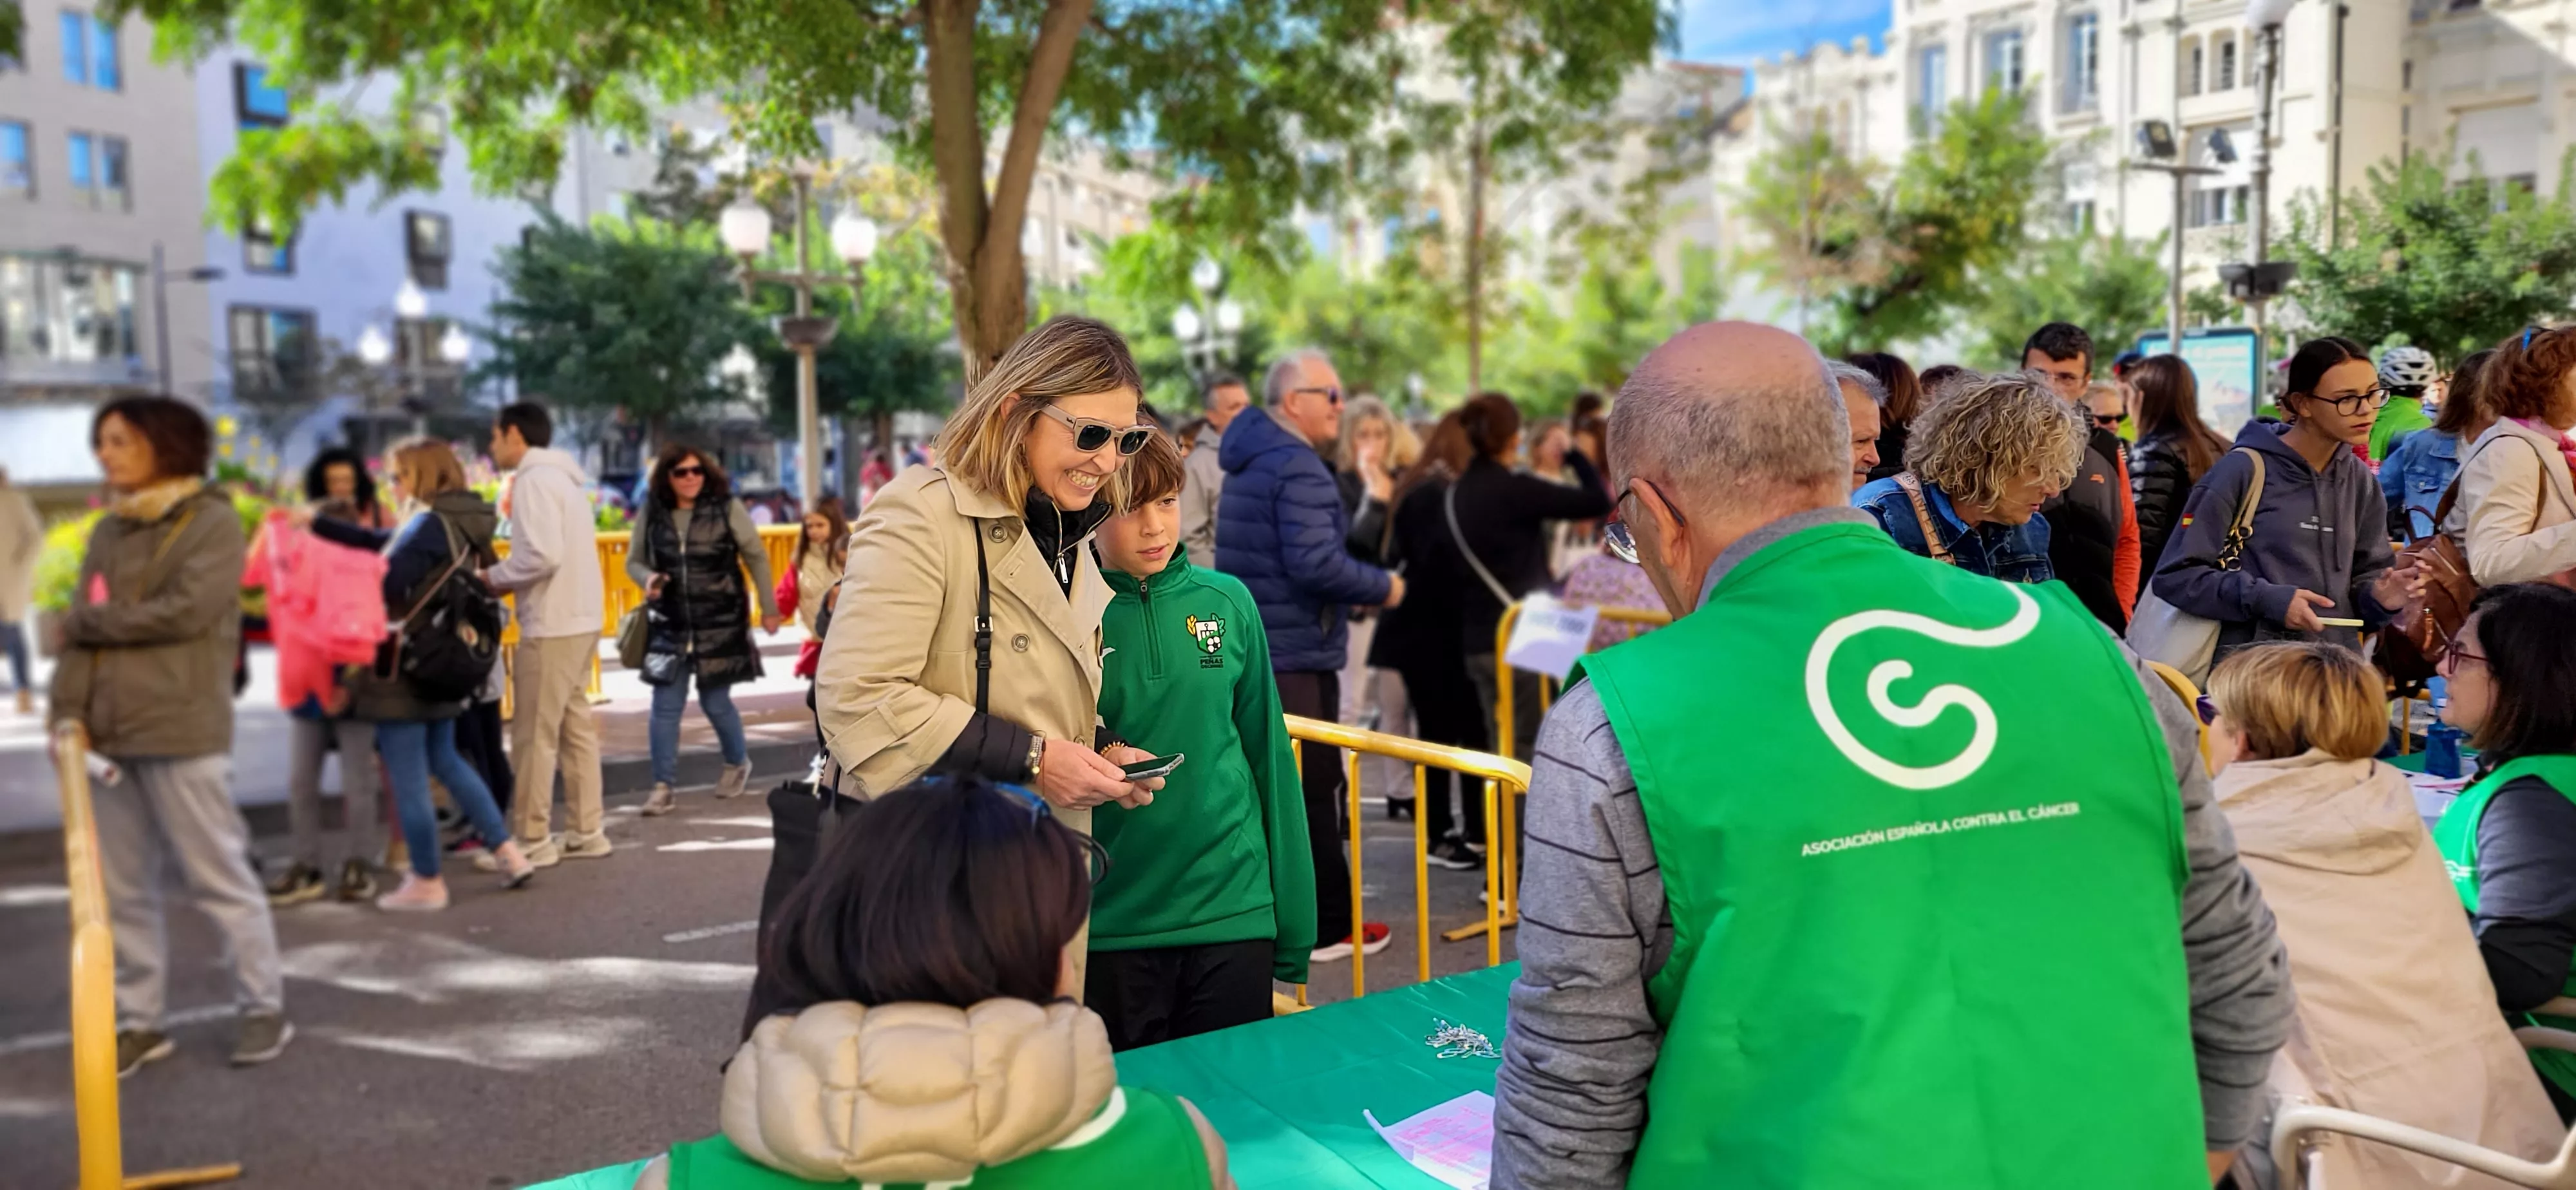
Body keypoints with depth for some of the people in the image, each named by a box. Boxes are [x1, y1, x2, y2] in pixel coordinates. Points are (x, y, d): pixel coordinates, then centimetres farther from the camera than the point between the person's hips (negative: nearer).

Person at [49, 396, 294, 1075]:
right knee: (122, 888, 10)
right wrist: (68, 710, -5)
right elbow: (78, 632, 9)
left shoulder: (213, 521, -3)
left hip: (182, 733, -6)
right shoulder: (109, 531, 15)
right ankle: (139, 1020, 20)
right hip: (109, 732, 7)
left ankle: (264, 1008, 10)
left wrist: (89, 620, -3)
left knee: (219, 877, 0)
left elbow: (185, 610, -16)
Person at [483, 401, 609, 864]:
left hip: (552, 626, -9)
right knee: (576, 727, 12)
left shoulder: (533, 479, -12)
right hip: (580, 619, 9)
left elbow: (543, 555, -22)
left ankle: (532, 840, 5)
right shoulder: (561, 476, 16)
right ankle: (586, 831, 17)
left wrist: (494, 577, -7)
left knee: (534, 735, -2)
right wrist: (507, 575, 8)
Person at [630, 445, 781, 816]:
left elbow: (757, 557, 1)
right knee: (665, 705, -2)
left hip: (720, 623, -2)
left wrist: (769, 608, 3)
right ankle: (663, 786, 6)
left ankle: (737, 764, 33)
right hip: (669, 624, 2)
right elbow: (634, 560, 11)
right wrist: (648, 578, -13)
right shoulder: (652, 513, 1)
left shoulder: (726, 508, -5)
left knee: (715, 701, 6)